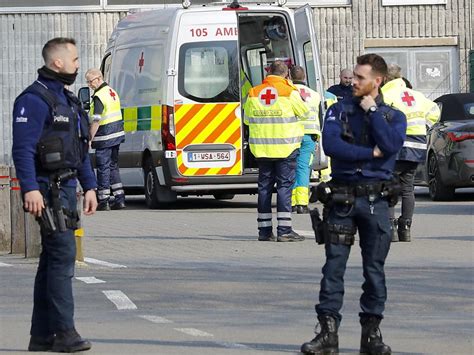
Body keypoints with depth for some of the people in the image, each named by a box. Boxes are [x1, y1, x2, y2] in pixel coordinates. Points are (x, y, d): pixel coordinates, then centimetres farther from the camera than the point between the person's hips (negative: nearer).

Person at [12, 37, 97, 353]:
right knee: (63, 255, -13)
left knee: (53, 258, 10)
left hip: (66, 187, 10)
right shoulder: (35, 99, -11)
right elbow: (23, 148, -18)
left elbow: (80, 149, 25)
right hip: (48, 190, -10)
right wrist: (30, 188, -25)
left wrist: (89, 186, 20)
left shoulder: (68, 100, 19)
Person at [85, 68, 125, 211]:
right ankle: (119, 199, 15)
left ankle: (103, 201, 1)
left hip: (105, 138, -9)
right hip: (116, 135, 9)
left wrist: (90, 139, -16)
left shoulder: (99, 96, -17)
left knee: (103, 168, -2)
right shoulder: (112, 92, 13)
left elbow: (96, 121, -21)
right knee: (113, 166, 16)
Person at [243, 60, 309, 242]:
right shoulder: (289, 92, -8)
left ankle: (264, 230, 11)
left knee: (264, 186, 10)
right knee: (284, 186, -2)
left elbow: (246, 119, 14)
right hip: (286, 148, -4)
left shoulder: (254, 93, 5)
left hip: (261, 148, 4)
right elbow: (304, 113, 5)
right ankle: (284, 230, -7)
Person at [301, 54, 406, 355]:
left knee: (375, 268, 2)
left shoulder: (394, 116, 9)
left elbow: (391, 145, -13)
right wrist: (371, 153, -10)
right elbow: (330, 144, -9)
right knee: (334, 265, -4)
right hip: (342, 198, 0)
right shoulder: (340, 110, 9)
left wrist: (372, 110, -7)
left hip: (375, 201, 0)